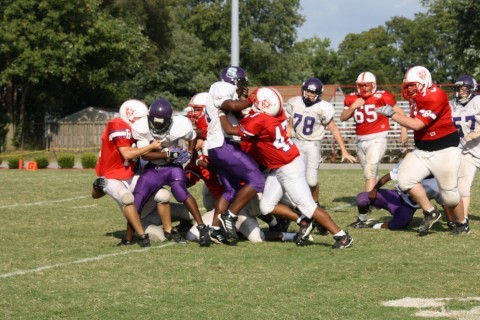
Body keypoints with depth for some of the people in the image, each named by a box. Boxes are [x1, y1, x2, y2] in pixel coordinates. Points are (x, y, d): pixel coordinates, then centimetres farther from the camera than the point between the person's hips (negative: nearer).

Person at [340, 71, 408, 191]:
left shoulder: (382, 96, -9)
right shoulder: (352, 98, 6)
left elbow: (400, 112, -4)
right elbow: (343, 118, 7)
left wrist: (404, 130, -10)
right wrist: (353, 107, -9)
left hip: (377, 139, -6)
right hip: (361, 140, 6)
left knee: (370, 171, -17)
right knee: (370, 173, 15)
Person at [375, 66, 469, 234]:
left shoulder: (436, 97, -23)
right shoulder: (416, 97, 4)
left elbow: (417, 124, -26)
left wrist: (392, 114, -24)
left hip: (444, 151, -8)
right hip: (422, 150, 8)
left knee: (449, 193, -1)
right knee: (405, 179, -9)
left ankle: (462, 224, 24)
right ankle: (430, 212, 5)